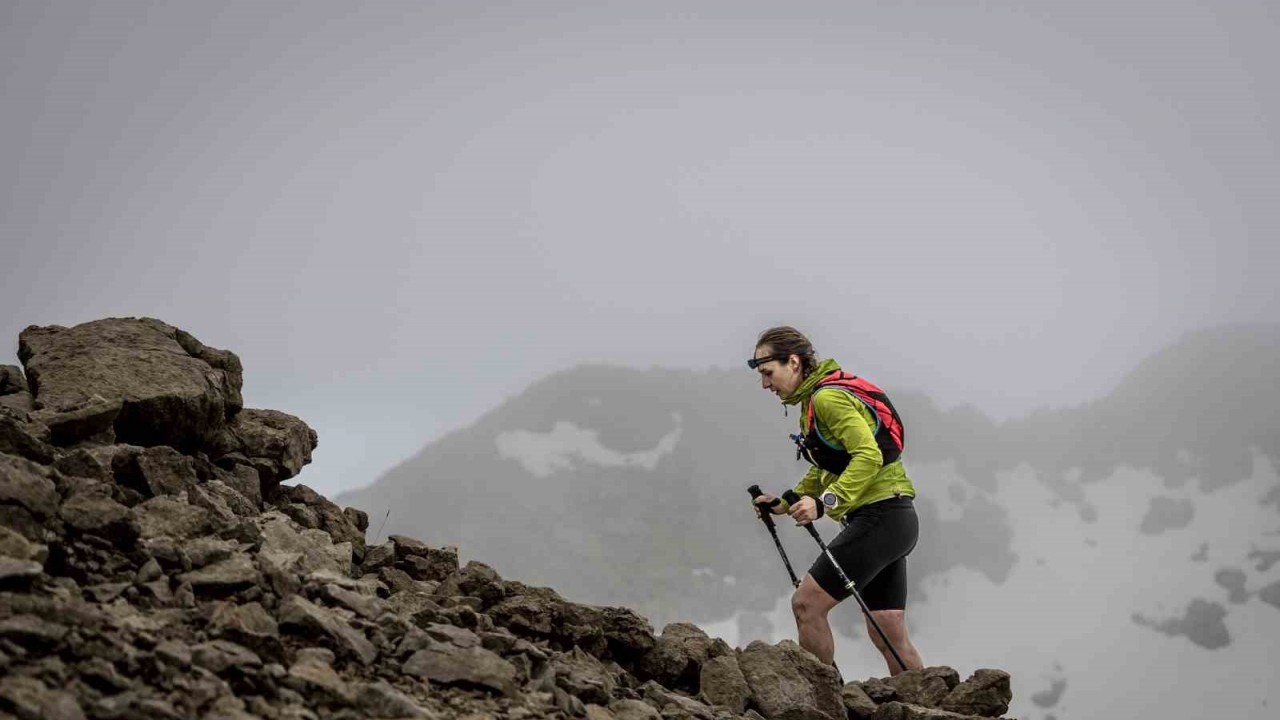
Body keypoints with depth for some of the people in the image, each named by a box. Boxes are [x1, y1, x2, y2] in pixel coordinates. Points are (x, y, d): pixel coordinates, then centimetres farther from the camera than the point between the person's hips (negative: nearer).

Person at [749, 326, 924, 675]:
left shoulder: (828, 398, -14)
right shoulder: (813, 400, 17)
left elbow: (868, 456, -26)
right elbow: (825, 470, 26)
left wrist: (825, 503, -33)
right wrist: (785, 503, 15)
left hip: (879, 516, -10)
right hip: (893, 520, 10)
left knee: (806, 604, -10)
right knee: (889, 635, 8)